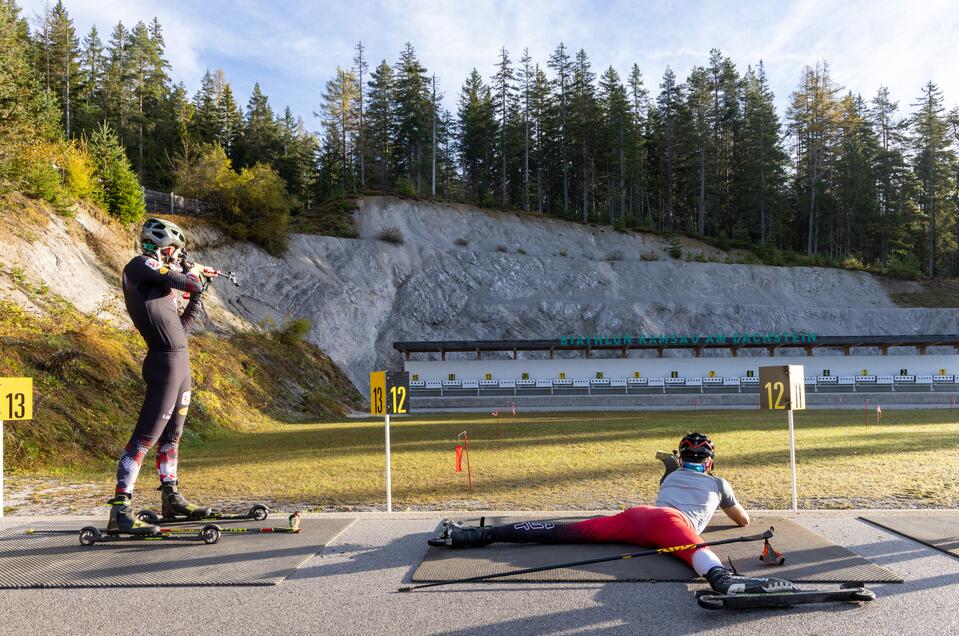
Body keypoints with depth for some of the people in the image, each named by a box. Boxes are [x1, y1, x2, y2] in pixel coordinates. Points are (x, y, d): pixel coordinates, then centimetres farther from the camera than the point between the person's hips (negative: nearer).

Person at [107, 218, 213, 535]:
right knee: (146, 436, -11)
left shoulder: (160, 286, 19)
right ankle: (120, 511, -10)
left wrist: (195, 300, 16)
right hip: (166, 364, -10)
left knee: (171, 435, 18)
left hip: (179, 362, 10)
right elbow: (190, 283, -17)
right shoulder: (140, 265, -7)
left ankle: (171, 498, 30)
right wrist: (195, 272, 5)